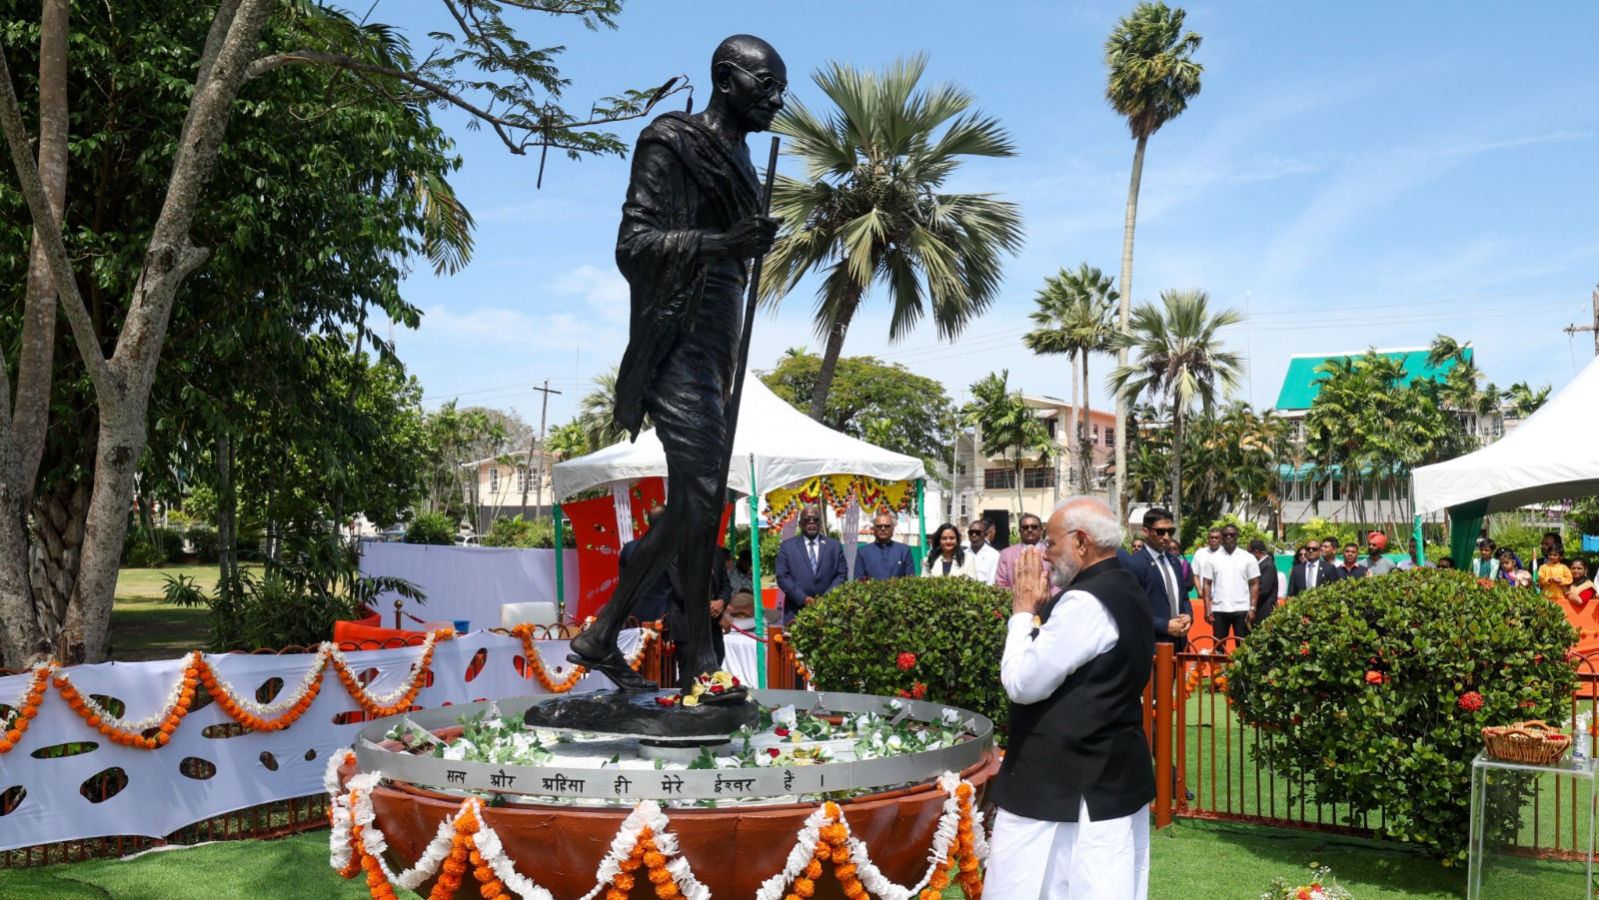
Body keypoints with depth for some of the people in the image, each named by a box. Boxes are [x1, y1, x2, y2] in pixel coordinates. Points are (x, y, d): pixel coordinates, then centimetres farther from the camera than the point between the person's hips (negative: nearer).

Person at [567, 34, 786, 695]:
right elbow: (633, 245, -14)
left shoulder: (733, 157, 20)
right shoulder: (671, 145, -6)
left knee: (700, 504, 6)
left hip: (713, 348, 9)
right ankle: (600, 636, -5)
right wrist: (723, 243, -25)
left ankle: (698, 659, 11)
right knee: (697, 500, -15)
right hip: (679, 347, -9)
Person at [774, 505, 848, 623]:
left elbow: (842, 575, 8)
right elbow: (782, 577, 2)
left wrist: (826, 597, -6)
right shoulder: (787, 546, 9)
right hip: (796, 612, -1)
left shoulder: (834, 545, 14)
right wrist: (803, 598, -10)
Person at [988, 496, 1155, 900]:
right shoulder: (1124, 591, 12)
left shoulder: (1085, 603, -20)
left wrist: (1024, 610, -10)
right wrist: (1042, 608, 6)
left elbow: (1022, 683, -20)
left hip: (1064, 790, -10)